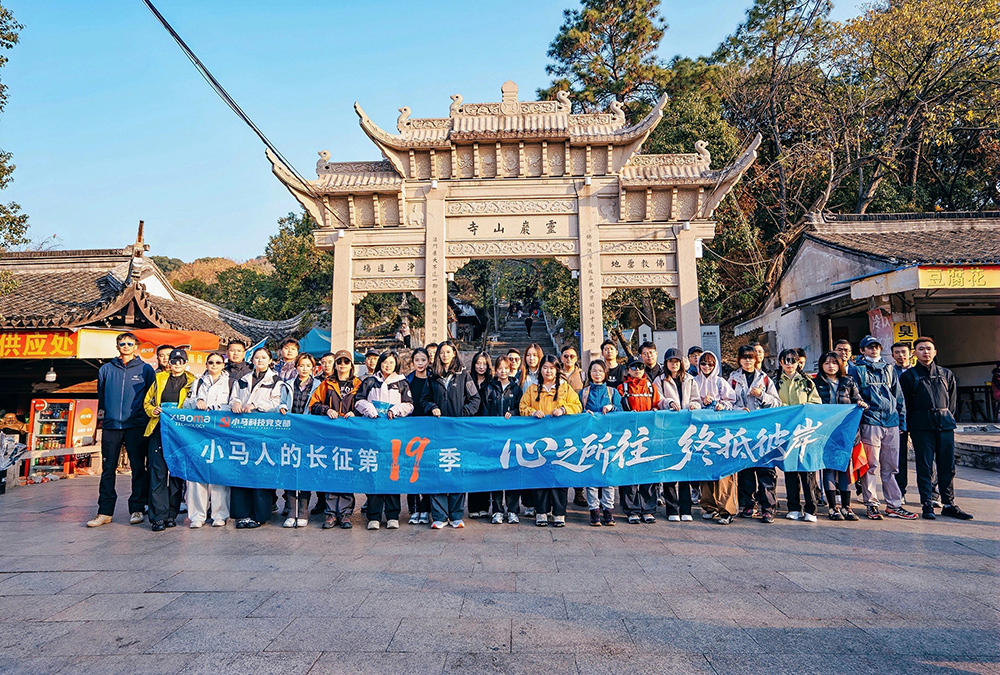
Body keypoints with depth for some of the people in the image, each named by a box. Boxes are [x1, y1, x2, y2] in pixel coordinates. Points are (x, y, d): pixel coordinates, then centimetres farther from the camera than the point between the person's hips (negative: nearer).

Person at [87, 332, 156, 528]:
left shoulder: (145, 370, 5)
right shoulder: (106, 369, 11)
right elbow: (101, 394, 22)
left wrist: (146, 415, 0)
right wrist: (105, 410, 15)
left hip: (136, 425, -2)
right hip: (111, 425, 2)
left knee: (138, 468, 1)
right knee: (108, 469, 4)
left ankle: (137, 509, 9)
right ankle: (105, 511, 10)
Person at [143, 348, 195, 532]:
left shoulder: (191, 382, 9)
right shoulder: (159, 380, 14)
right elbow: (147, 402, 19)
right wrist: (153, 411, -2)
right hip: (159, 430, 1)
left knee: (177, 473, 2)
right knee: (158, 472, -5)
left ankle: (172, 514, 10)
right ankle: (158, 516, -3)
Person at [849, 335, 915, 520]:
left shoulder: (888, 369, 19)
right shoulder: (856, 369, 4)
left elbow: (898, 394, 20)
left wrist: (902, 418, 12)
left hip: (891, 422, 4)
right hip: (869, 422, -4)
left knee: (891, 466, 9)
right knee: (870, 466, -2)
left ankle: (894, 505, 15)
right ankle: (871, 504, 7)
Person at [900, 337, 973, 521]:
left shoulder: (946, 374, 14)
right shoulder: (909, 375, 4)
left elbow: (952, 400, 17)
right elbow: (906, 403, 4)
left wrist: (947, 417, 8)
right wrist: (910, 425, 1)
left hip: (945, 423, 3)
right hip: (921, 427, -3)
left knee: (947, 465, 4)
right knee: (924, 466, -1)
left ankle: (948, 504, 13)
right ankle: (927, 504, 5)